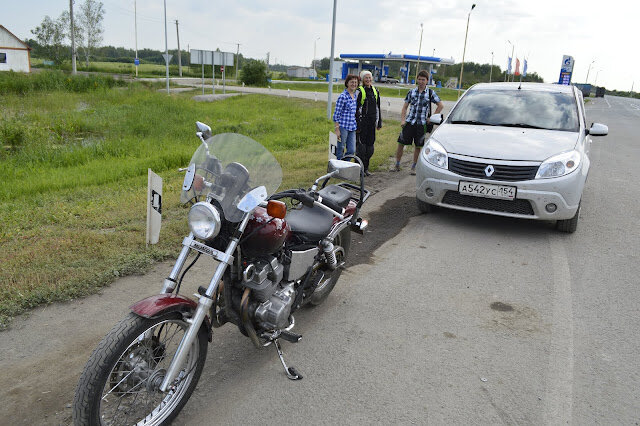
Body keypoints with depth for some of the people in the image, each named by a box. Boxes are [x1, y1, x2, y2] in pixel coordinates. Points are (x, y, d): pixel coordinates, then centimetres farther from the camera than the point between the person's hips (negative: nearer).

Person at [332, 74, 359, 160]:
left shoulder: (355, 95, 12)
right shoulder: (343, 96, -10)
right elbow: (336, 114, -11)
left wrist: (356, 126, 19)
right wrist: (337, 129, -14)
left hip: (352, 128, 7)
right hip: (343, 127, -7)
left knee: (352, 150, 6)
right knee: (340, 150, 2)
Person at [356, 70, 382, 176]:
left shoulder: (375, 91, 13)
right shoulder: (359, 91, -6)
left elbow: (377, 108, 19)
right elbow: (355, 109, -9)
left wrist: (379, 122, 16)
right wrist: (356, 124, -14)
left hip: (372, 122, 6)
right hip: (362, 122, -6)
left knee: (370, 145, 8)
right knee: (361, 145, -5)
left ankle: (366, 168, 18)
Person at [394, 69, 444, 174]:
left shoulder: (430, 93, 2)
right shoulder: (412, 92, 7)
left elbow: (441, 105, 4)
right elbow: (405, 107, 10)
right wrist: (402, 120, -2)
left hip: (421, 123, -1)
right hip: (409, 121, 1)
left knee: (418, 146, 4)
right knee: (401, 143, -2)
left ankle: (414, 167, 17)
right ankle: (397, 165, 12)